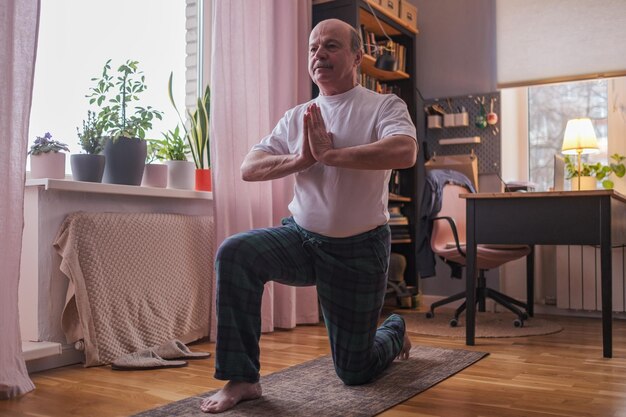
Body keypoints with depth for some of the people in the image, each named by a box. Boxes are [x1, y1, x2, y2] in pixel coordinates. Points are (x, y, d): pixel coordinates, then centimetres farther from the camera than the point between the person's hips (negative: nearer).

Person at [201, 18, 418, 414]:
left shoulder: (385, 106, -8)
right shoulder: (296, 118, 5)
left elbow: (405, 152, -29)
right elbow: (249, 168, -2)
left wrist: (329, 154, -26)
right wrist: (301, 159, -19)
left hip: (360, 248, -3)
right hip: (302, 237, 4)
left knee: (354, 373, 5)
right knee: (234, 252, -27)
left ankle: (394, 331, 42)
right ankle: (241, 378, -15)